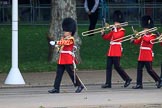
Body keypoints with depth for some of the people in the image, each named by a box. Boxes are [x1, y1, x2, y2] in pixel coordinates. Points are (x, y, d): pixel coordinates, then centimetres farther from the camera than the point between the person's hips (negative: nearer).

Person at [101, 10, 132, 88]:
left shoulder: (122, 31, -5)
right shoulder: (114, 30, 17)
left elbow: (116, 37, -20)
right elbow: (106, 37, 16)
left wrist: (114, 30, -9)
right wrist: (103, 34, -2)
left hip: (116, 51, -8)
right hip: (111, 51, 8)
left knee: (117, 66, -9)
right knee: (108, 67, 3)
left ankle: (127, 79, 3)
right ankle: (108, 83, 3)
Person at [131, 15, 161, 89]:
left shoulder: (152, 36, -3)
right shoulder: (143, 36, 18)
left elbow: (147, 40, -23)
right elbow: (137, 41, 12)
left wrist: (142, 35, -13)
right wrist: (133, 40, -7)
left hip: (148, 56, -8)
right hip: (141, 56, 8)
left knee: (149, 70, -7)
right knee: (139, 69, 2)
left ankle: (158, 80, 8)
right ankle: (139, 84, 1)